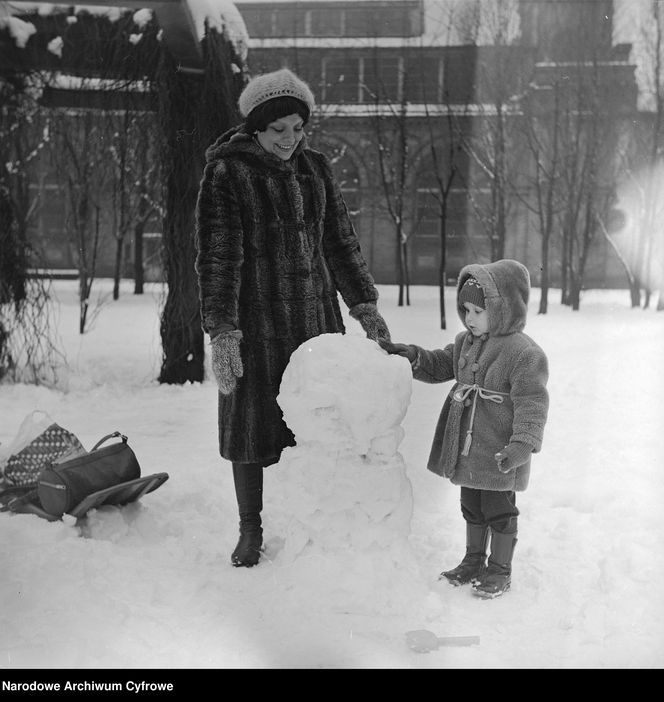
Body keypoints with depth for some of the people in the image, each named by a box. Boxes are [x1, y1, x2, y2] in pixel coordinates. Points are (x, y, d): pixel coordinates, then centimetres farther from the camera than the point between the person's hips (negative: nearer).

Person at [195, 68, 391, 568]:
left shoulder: (315, 169, 10)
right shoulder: (226, 174, -6)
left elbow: (341, 243, 16)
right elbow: (216, 258, -10)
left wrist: (365, 305, 10)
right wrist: (221, 332, -17)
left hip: (317, 320, 4)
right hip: (255, 323, -4)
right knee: (252, 426, 4)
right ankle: (251, 533, 21)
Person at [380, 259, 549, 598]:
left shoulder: (524, 353, -18)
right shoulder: (464, 343, 6)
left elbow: (532, 405, -21)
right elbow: (439, 366, 17)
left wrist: (523, 444, -29)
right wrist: (412, 356, -1)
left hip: (499, 456, -7)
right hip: (466, 450, 7)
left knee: (500, 512, 10)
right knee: (472, 509, 21)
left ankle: (500, 569, 26)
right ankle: (473, 560, 38)